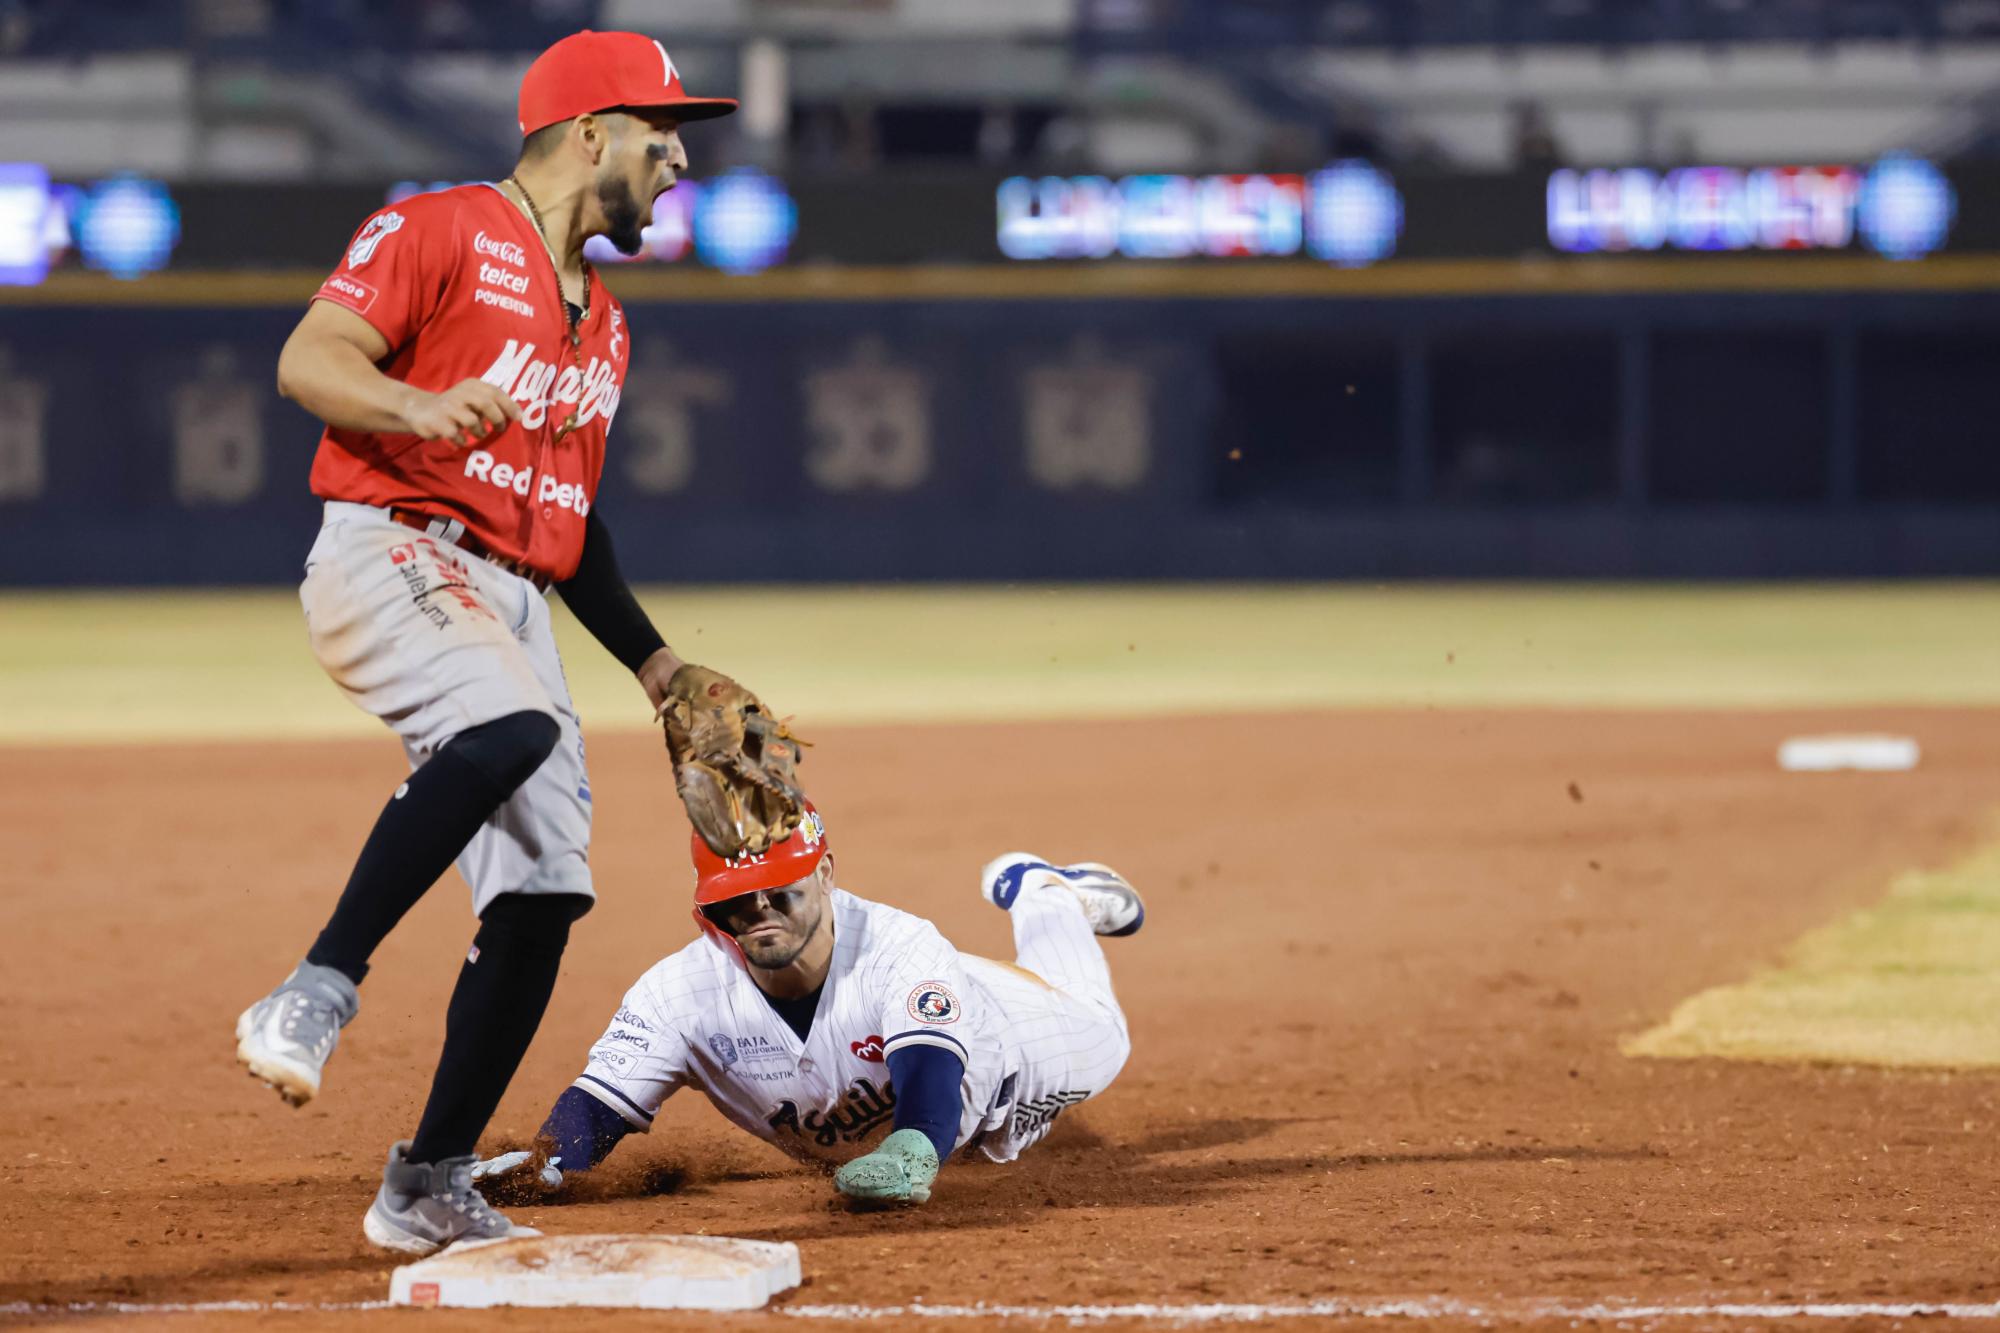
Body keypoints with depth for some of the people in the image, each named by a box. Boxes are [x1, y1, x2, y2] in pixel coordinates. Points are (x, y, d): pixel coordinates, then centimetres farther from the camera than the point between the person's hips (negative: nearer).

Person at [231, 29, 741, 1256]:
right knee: (511, 729, -37)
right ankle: (317, 996, -35)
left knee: (543, 895, -1)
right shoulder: (439, 233, -1)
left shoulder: (604, 324, 25)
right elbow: (308, 362, -12)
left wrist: (661, 669, 26)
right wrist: (425, 408, -31)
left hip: (515, 602, 8)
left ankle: (430, 1189, 8)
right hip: (391, 556, -8)